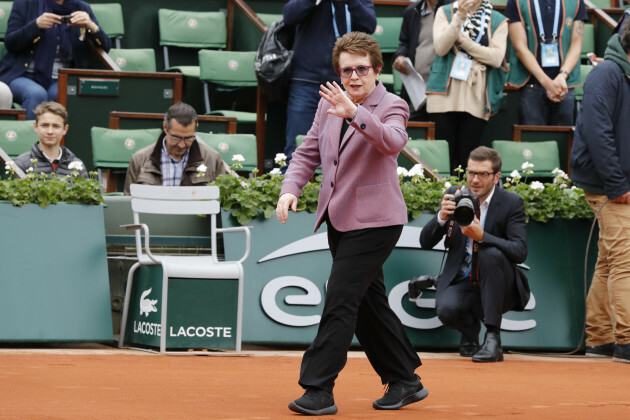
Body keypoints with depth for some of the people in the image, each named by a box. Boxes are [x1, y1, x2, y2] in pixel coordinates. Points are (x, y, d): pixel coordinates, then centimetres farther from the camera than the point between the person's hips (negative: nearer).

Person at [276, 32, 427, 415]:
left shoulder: (392, 106, -10)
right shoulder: (329, 104, 9)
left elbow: (393, 141, -32)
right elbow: (309, 152, 15)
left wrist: (354, 113, -47)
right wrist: (292, 187, -4)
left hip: (373, 222, -7)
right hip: (340, 221, 7)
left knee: (340, 301, -12)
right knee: (368, 304, 13)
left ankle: (318, 390, -11)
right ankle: (405, 382, 24)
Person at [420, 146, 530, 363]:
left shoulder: (512, 203, -6)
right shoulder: (455, 195, 3)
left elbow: (520, 251, -18)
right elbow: (425, 242, 0)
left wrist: (481, 236, -33)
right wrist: (442, 217, -21)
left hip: (497, 286, -1)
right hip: (461, 283, 1)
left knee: (491, 253, -33)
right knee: (446, 310, -32)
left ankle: (493, 338, -27)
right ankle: (470, 330, 8)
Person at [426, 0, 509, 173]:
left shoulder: (498, 21, 8)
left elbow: (496, 58, -5)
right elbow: (441, 48, -5)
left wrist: (463, 41, -8)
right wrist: (460, 17, -14)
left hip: (477, 99, 0)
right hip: (446, 94, 0)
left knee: (468, 158, -2)